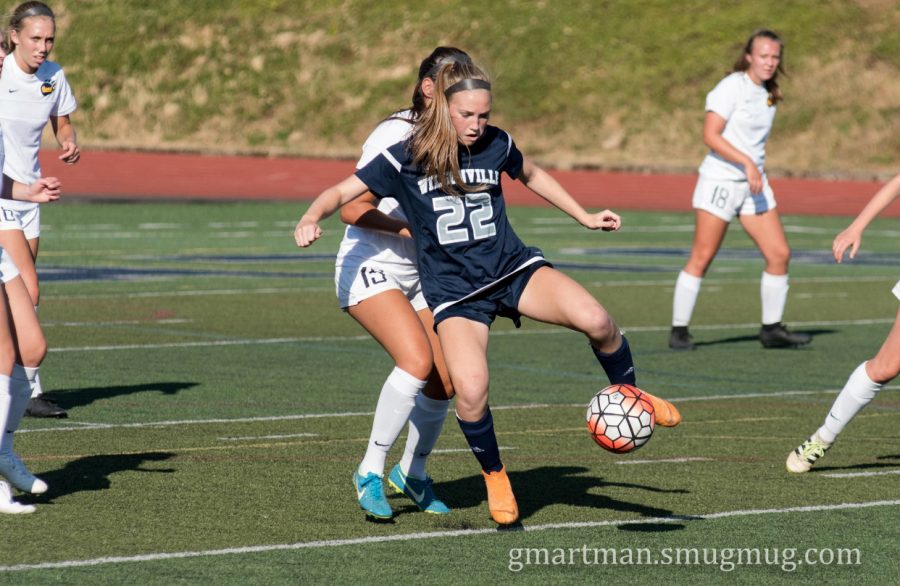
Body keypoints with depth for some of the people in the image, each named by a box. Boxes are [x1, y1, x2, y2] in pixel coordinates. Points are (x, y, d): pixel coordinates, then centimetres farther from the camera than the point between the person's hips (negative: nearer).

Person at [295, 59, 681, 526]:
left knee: (595, 320, -26)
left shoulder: (495, 145, 0)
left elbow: (530, 175, 22)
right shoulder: (406, 159, -7)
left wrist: (584, 217, 23)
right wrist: (312, 218, -23)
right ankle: (495, 478, 2)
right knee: (470, 390, -26)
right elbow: (341, 193, -1)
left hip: (514, 269, 2)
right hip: (453, 291, -2)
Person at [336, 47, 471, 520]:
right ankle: (370, 471, -14)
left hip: (419, 274, 7)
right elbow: (352, 209, -21)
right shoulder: (396, 135, -17)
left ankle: (412, 474, 24)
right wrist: (408, 228, -29)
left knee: (444, 381, -1)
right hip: (370, 268, -7)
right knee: (417, 360, -27)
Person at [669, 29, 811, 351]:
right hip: (720, 180, -7)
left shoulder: (768, 95, 12)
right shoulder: (732, 87, -11)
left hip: (754, 184, 7)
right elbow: (711, 135, -17)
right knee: (702, 257, -6)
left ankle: (772, 329, 11)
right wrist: (746, 163, -22)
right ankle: (679, 331, 2)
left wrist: (756, 170, 16)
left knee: (779, 254, 0)